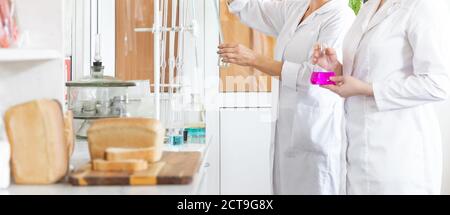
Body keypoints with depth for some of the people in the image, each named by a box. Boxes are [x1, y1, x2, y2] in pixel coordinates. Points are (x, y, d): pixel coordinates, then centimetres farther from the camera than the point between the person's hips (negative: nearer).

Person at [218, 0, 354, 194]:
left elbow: (315, 77, -23)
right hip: (289, 133, 7)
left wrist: (254, 60, -23)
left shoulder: (340, 18, -13)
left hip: (318, 136, -7)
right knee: (286, 188, 13)